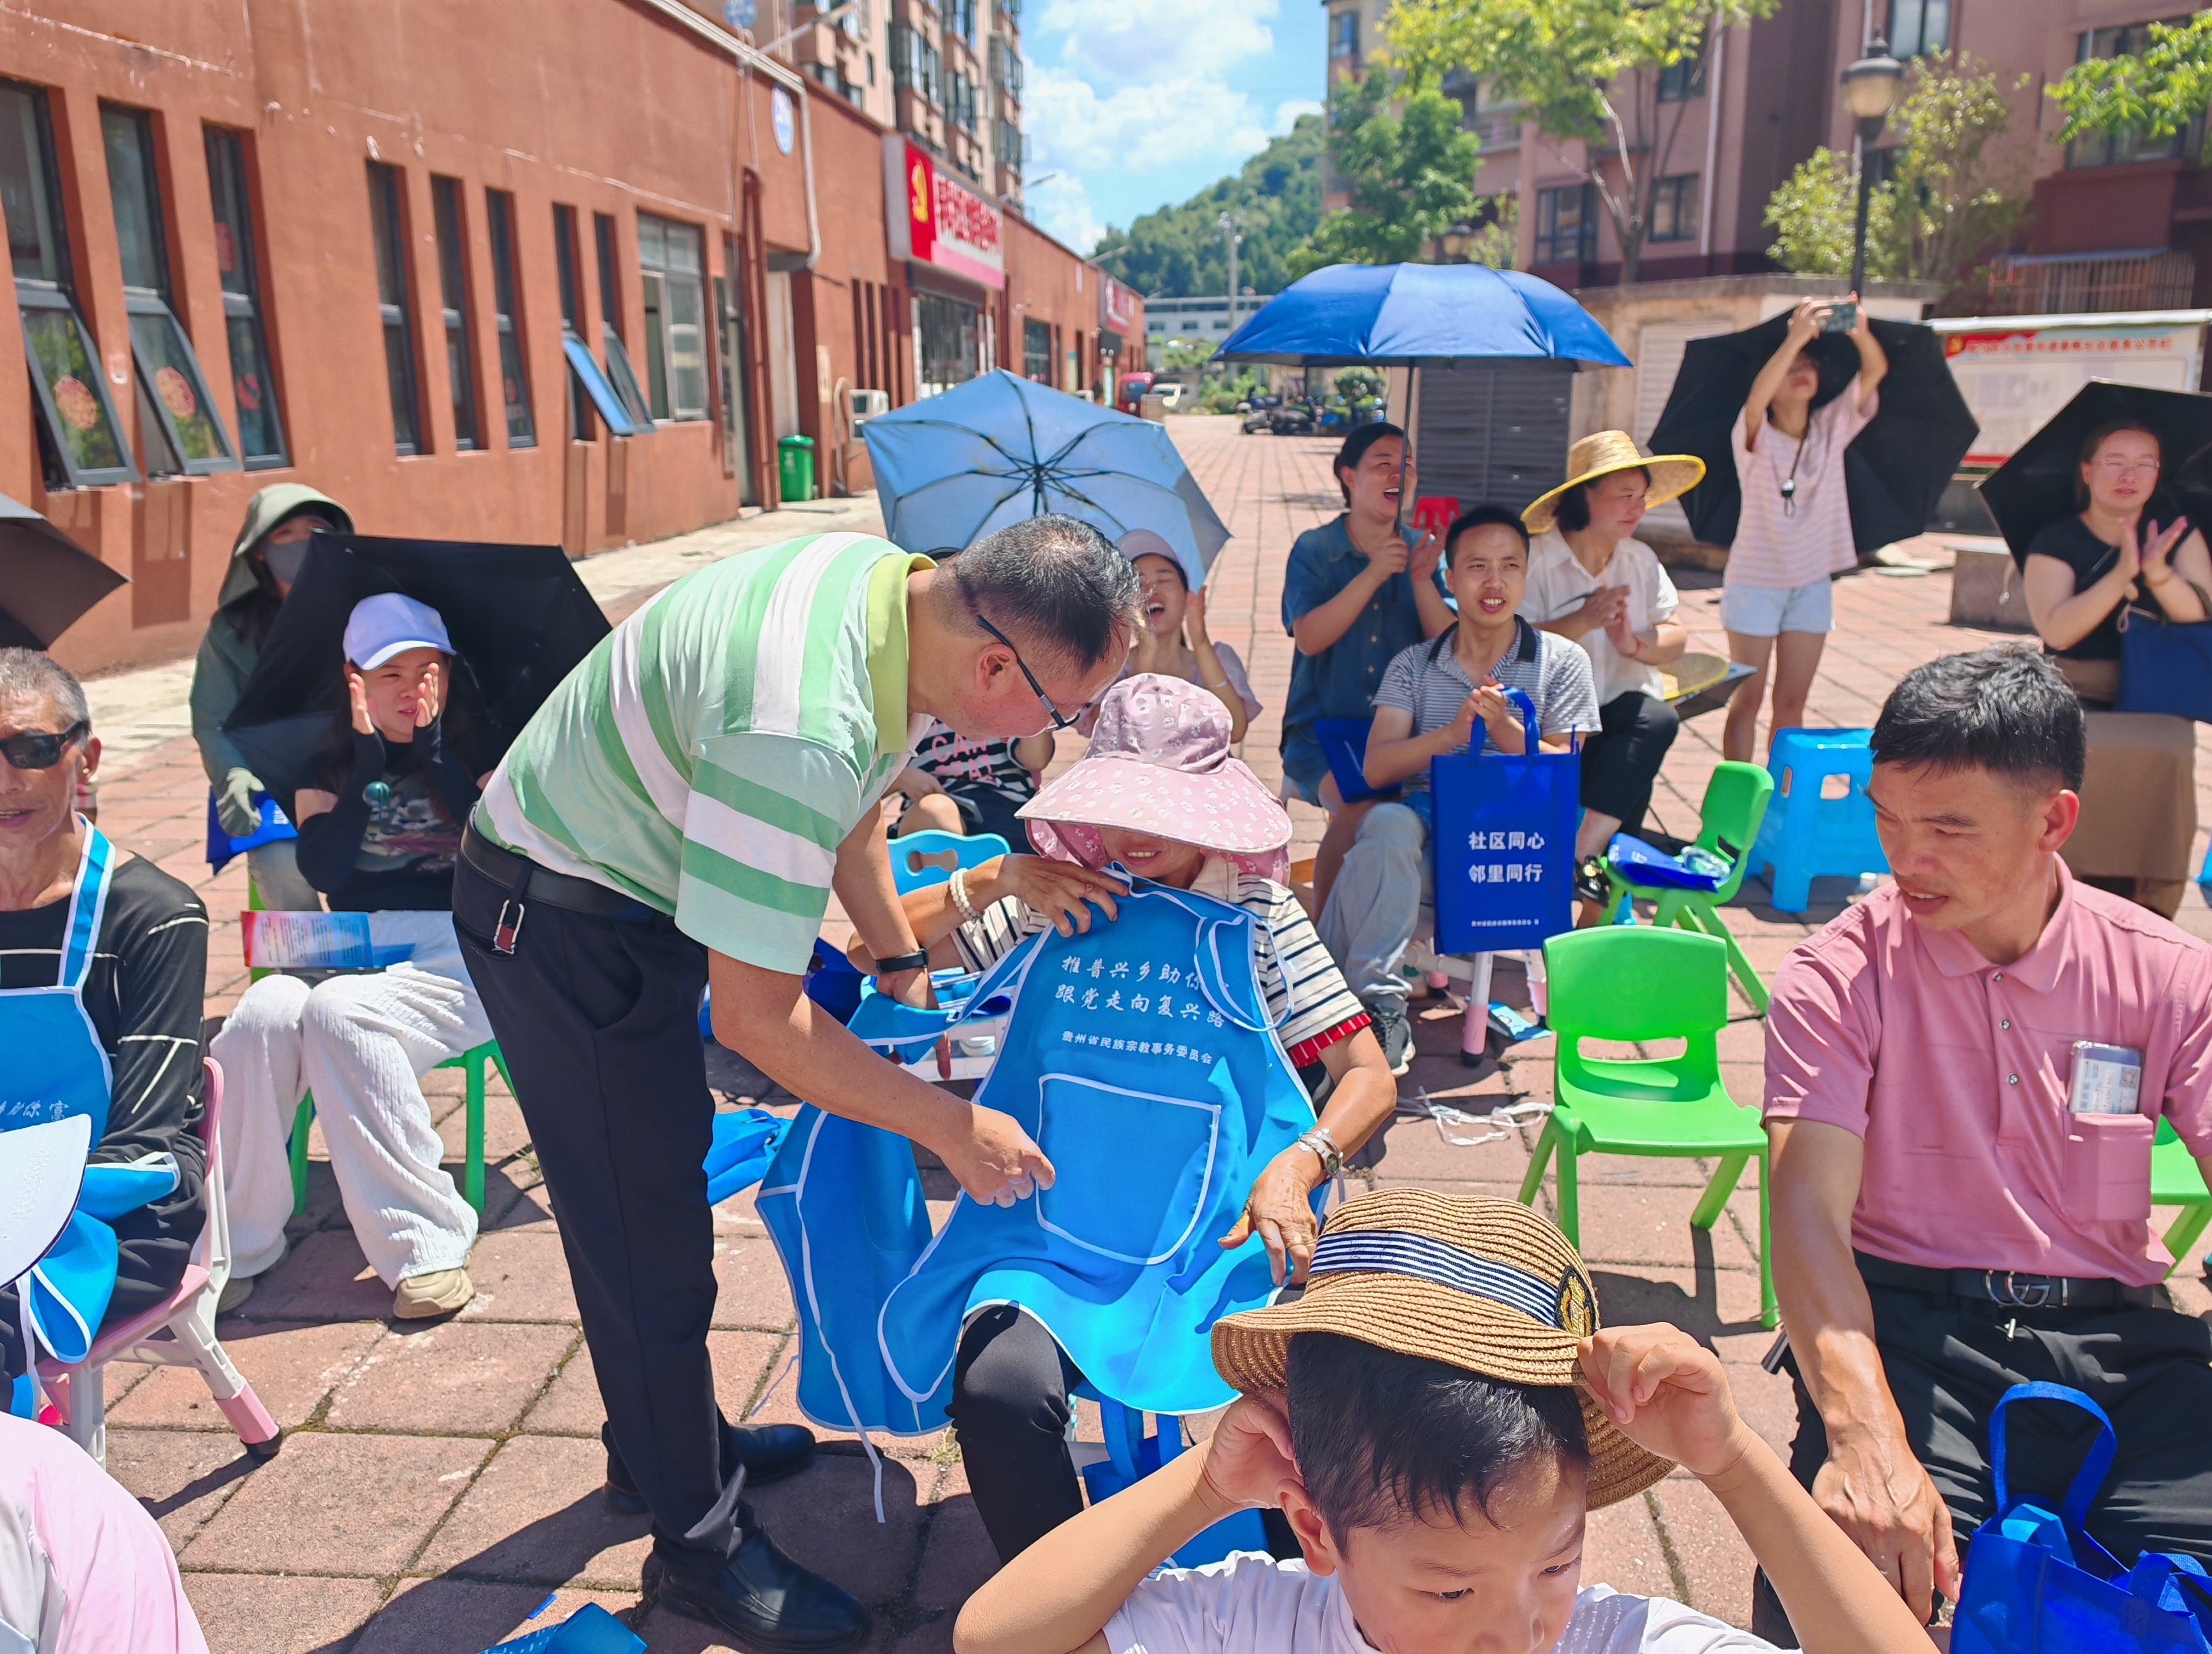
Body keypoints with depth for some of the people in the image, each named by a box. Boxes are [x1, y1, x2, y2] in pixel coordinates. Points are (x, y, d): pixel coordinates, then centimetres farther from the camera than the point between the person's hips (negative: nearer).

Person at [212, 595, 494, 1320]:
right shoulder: (330, 764, 18)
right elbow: (322, 870, 1)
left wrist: (431, 748, -6)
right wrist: (370, 758, -2)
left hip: (460, 949, -3)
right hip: (353, 947, 3)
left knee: (339, 1013, -34)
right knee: (264, 1015, -31)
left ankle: (425, 1248, -27)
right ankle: (229, 1249, -18)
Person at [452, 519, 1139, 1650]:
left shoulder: (901, 587, -10)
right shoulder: (801, 727, -40)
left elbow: (852, 811, 8)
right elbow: (756, 1017, -32)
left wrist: (902, 965, 10)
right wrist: (953, 1127, -24)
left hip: (637, 878, 10)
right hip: (555, 919, -9)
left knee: (657, 1183, 22)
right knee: (645, 1228, 0)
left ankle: (662, 1440, 42)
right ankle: (699, 1543, 19)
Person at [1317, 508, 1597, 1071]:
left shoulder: (1561, 661, 10)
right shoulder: (1413, 665, 14)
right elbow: (1377, 768, 1)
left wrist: (1503, 728, -15)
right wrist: (1450, 734, -16)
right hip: (1426, 828, 2)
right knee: (1388, 824, -35)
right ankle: (1380, 1008, -35)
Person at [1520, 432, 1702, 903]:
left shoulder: (1642, 560, 15)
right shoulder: (1535, 559, -5)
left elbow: (1676, 639, 10)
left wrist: (1635, 644, -11)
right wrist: (1584, 621, -20)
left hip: (1620, 706, 5)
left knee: (1658, 719, -28)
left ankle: (1583, 852, -31)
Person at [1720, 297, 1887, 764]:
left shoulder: (1832, 428, 3)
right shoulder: (1756, 436, -9)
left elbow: (1876, 371, -11)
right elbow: (1755, 401, -32)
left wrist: (1861, 333, -32)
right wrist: (1795, 337, -44)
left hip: (1811, 584, 4)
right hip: (1755, 581, -4)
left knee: (1792, 703, 8)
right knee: (1747, 700, 1)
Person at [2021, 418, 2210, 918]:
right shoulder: (2055, 542, 1)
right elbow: (2057, 630, -15)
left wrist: (2158, 572, -22)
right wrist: (2122, 574, -25)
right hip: (2076, 694, -1)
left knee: (2166, 752, -29)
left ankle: (2143, 900, -17)